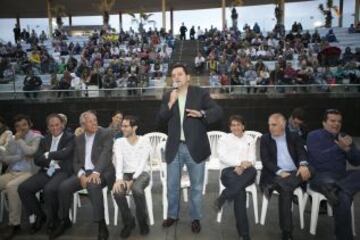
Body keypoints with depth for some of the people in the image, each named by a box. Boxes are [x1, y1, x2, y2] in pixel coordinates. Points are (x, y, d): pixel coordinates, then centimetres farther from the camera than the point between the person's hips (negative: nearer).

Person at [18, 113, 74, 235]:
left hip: (62, 171, -6)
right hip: (45, 172, 6)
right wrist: (52, 161, -8)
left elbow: (65, 154, -15)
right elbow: (37, 159, 9)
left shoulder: (70, 137, 2)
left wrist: (48, 155, -3)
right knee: (23, 188, -15)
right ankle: (39, 215, 7)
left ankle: (52, 219, -5)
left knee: (49, 189, -33)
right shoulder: (44, 140, 18)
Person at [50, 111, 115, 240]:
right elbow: (76, 161, 9)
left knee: (93, 186, -36)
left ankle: (101, 225, -24)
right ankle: (64, 220, 7)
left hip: (102, 171, -5)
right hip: (84, 172, 5)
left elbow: (105, 155, -17)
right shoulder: (78, 139, 12)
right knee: (63, 187, -17)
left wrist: (95, 172, -31)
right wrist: (81, 175, -12)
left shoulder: (106, 134, -4)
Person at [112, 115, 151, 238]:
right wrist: (119, 179, -28)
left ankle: (143, 221, -7)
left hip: (141, 173, -2)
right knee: (117, 191, -30)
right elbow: (119, 161, -9)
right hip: (126, 174, 2)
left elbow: (143, 163, -9)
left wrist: (132, 180, -21)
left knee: (137, 190, -36)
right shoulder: (119, 142, 6)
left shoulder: (144, 141, 0)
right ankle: (128, 221, -3)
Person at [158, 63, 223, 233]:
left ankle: (195, 218, 28)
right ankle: (172, 215, 33)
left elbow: (218, 112, -6)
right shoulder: (167, 97, 7)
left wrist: (201, 113, -23)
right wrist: (171, 103, -14)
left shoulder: (200, 93, -2)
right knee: (172, 185, 13)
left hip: (195, 147, -2)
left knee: (196, 186, 10)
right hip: (174, 148, 3)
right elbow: (161, 120, -1)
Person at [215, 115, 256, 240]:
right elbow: (222, 157, -1)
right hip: (228, 170, -2)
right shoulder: (224, 138, 16)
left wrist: (244, 166, -14)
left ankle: (223, 197, -32)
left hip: (246, 172, 2)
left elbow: (252, 160, 10)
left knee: (253, 171, -39)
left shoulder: (250, 140, 23)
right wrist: (239, 163, -15)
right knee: (240, 190, -37)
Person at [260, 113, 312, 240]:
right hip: (274, 174, -2)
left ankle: (273, 186, -37)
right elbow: (265, 160, -3)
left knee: (308, 171, -30)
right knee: (286, 190, -32)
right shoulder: (265, 139, 8)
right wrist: (280, 172, -19)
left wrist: (303, 165, -23)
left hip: (294, 173, 3)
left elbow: (302, 153, 1)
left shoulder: (294, 137, 13)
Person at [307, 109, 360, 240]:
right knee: (343, 198, -31)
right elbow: (319, 157, -14)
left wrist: (348, 148, -9)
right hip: (320, 176, -6)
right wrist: (339, 147, -10)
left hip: (341, 176, 6)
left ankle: (334, 189, -39)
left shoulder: (344, 137, 17)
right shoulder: (314, 136, 1)